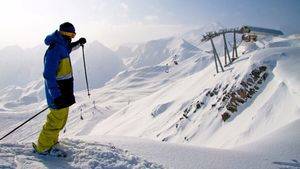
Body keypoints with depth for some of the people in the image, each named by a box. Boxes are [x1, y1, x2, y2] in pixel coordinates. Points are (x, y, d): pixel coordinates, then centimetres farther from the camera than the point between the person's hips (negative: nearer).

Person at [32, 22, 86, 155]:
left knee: (61, 117, 20)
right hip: (58, 93, -10)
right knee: (56, 120, -1)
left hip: (64, 91, 10)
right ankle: (42, 147, 17)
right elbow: (48, 75, -26)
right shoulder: (54, 49, -21)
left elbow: (68, 48, 37)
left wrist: (78, 43, 22)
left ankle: (52, 141, 38)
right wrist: (56, 95, -30)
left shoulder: (61, 46, 8)